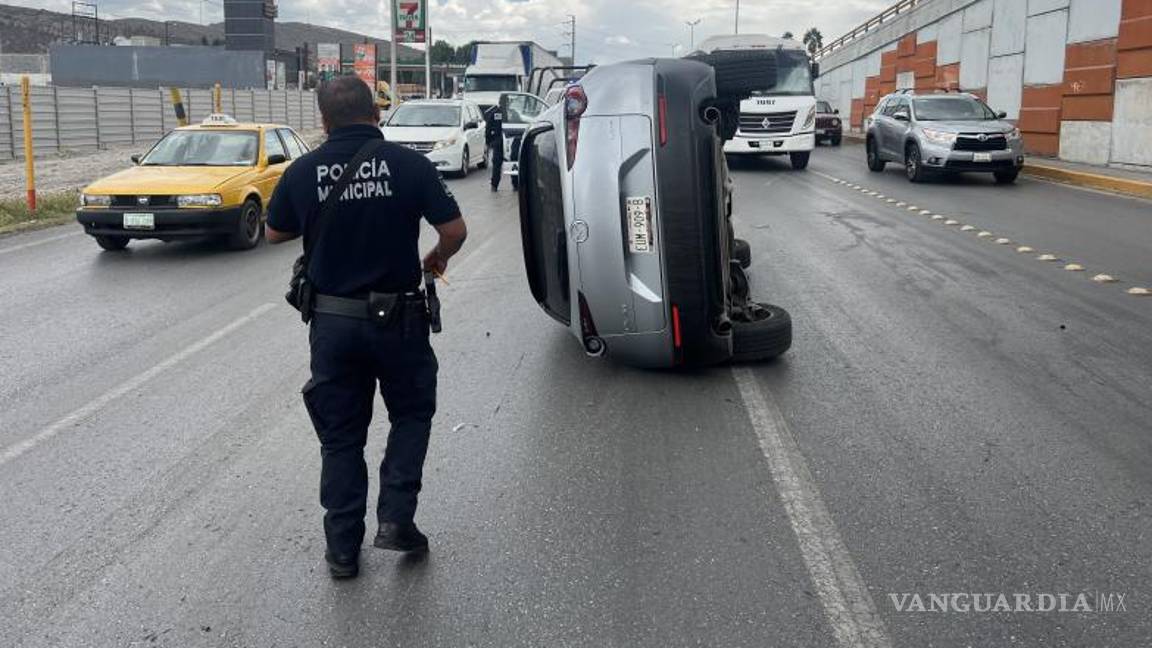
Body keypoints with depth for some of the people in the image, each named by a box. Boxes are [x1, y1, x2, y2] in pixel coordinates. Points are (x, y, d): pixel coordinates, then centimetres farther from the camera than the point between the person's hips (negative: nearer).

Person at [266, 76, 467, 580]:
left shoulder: (303, 171, -3)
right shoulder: (408, 164, -9)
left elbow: (275, 233, 10)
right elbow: (455, 229, -8)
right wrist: (439, 258, 13)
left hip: (332, 320, 2)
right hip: (397, 317, -2)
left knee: (340, 435, 13)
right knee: (412, 413, 20)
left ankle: (343, 549, 16)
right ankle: (395, 518, 10)